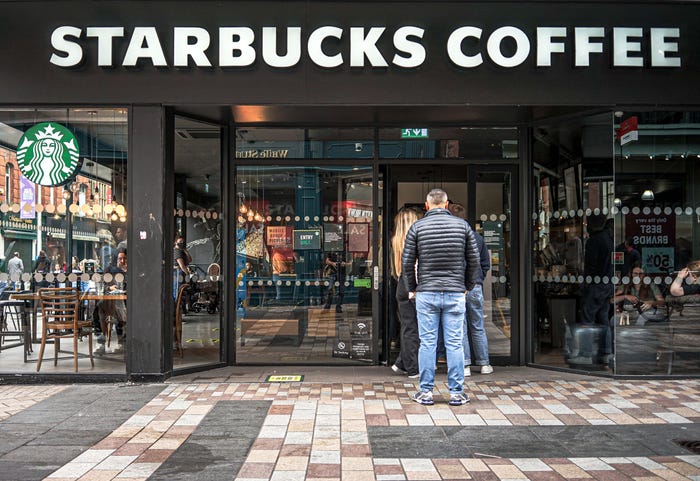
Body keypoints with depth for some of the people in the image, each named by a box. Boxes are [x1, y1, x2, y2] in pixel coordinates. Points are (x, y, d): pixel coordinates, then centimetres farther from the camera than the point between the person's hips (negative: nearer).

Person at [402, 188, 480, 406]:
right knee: (454, 344, 5)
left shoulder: (417, 227, 0)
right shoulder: (462, 225, 3)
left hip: (426, 294, -1)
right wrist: (467, 287, 17)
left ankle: (426, 392, 10)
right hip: (455, 294, 1)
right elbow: (474, 260, 5)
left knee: (427, 343, 5)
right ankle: (456, 393, 10)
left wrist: (411, 289, 13)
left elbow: (407, 262, 0)